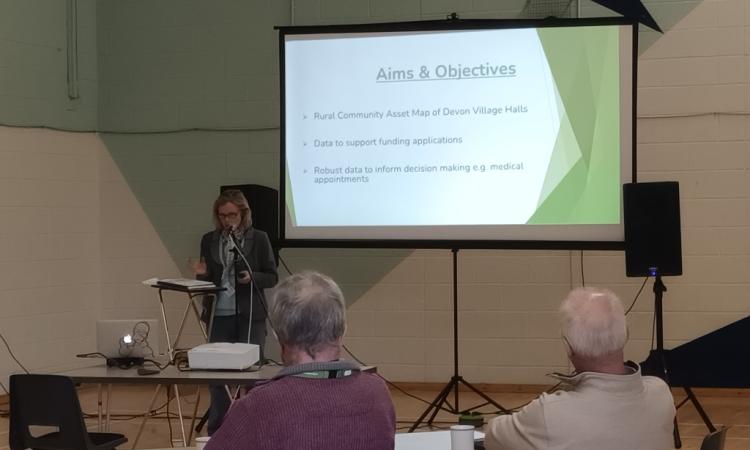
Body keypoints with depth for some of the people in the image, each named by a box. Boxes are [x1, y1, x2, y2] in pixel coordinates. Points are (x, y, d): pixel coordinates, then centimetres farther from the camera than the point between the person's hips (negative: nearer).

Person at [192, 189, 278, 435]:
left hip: (250, 315, -3)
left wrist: (252, 277, -17)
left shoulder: (258, 239, 0)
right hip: (218, 315, 3)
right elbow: (207, 280, 13)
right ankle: (216, 432, 13)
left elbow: (272, 277, 1)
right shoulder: (209, 240, 8)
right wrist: (201, 274, -9)